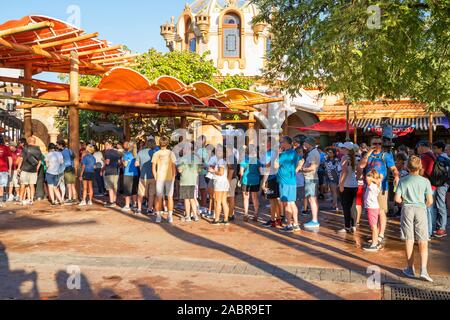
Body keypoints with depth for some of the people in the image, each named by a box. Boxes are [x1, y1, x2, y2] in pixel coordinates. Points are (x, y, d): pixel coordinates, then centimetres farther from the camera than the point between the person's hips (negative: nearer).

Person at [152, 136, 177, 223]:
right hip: (169, 177, 0)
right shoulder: (171, 153, -3)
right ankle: (170, 216, 9)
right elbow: (174, 166, -6)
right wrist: (174, 176, 3)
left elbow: (153, 167, -3)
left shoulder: (156, 154, -2)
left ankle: (158, 216, 11)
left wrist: (155, 177, 6)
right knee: (170, 197, 7)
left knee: (159, 197, 7)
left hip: (159, 178, 0)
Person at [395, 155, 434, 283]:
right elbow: (430, 201, -5)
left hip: (407, 210, 1)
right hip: (421, 210, -1)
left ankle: (410, 269, 17)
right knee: (423, 242, 3)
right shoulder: (425, 181, -4)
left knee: (409, 241, 9)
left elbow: (397, 199, -4)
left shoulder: (403, 181, -1)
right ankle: (423, 269, -7)